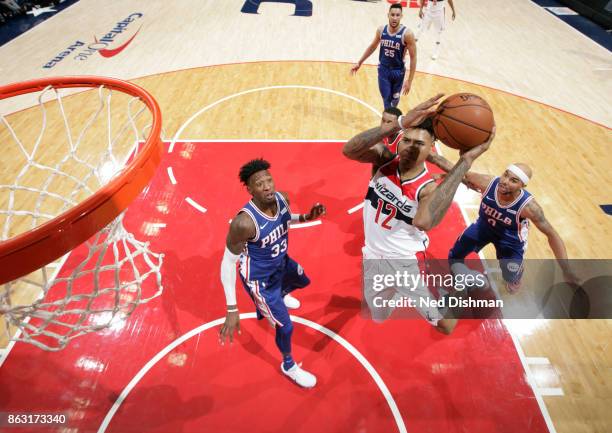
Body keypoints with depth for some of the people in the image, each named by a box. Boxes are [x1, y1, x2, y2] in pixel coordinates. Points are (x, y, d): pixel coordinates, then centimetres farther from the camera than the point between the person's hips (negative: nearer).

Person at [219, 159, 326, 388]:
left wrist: (306, 217, -14)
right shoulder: (244, 222, -39)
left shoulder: (282, 198, -18)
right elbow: (228, 263, -28)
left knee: (302, 282, 35)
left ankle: (274, 300, 69)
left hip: (281, 263, 7)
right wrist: (232, 310, -29)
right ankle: (288, 365, 40)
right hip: (259, 278, -7)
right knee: (286, 326, 5)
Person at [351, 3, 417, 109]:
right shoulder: (381, 30, -8)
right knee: (386, 99, 1)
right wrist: (359, 63, 14)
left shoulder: (407, 34, -20)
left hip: (398, 71, -2)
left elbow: (413, 57, -15)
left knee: (394, 98, 18)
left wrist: (409, 80, -19)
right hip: (383, 69, 2)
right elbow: (372, 47, 11)